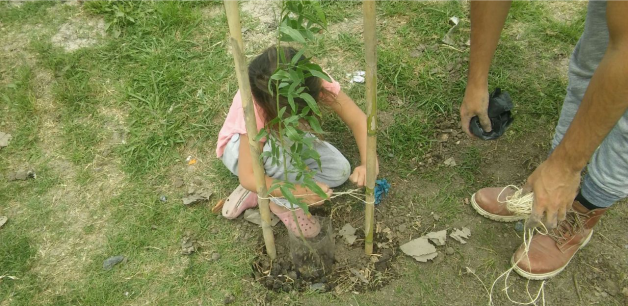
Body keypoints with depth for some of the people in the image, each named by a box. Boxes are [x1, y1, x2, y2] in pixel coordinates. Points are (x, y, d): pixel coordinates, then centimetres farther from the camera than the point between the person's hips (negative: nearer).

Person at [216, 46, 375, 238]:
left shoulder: (315, 81, -32)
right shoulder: (252, 107, -40)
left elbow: (358, 120, -27)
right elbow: (247, 177, -38)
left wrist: (367, 164, -44)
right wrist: (301, 192, -47)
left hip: (287, 137, 5)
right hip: (240, 146, -5)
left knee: (340, 171, -13)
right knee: (280, 146, -39)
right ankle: (284, 202, -9)